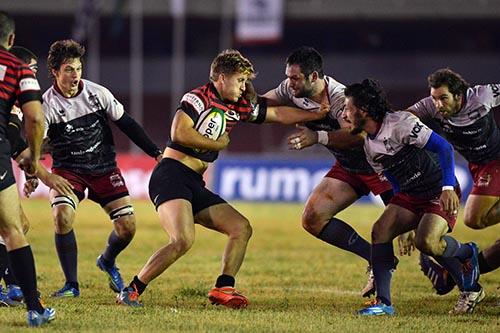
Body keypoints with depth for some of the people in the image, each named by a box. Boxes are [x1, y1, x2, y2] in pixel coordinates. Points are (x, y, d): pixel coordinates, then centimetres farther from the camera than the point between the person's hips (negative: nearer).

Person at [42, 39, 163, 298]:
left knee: (127, 226, -7)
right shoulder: (47, 105, -15)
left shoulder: (98, 94, -6)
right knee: (62, 216, -29)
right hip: (67, 170, -3)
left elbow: (126, 124, 4)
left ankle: (107, 262, 29)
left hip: (104, 169, 3)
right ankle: (71, 285, -13)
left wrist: (156, 153, 5)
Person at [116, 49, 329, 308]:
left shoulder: (239, 106, 17)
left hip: (195, 185, 9)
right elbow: (179, 133, -20)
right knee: (183, 240, -27)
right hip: (171, 176, -9)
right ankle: (130, 292, -20)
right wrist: (218, 144, -10)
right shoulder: (199, 98, -8)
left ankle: (223, 289, 8)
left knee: (241, 229, 5)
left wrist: (318, 114, 19)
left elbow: (279, 114, 24)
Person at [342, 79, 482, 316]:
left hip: (441, 194, -8)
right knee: (380, 231, -14)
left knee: (427, 241, -30)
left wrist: (448, 188, -30)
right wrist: (404, 226, 20)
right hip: (409, 196, 8)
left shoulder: (400, 123, -18)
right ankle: (383, 303, -12)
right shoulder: (369, 146, 9)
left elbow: (443, 147, -20)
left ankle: (466, 254, 4)